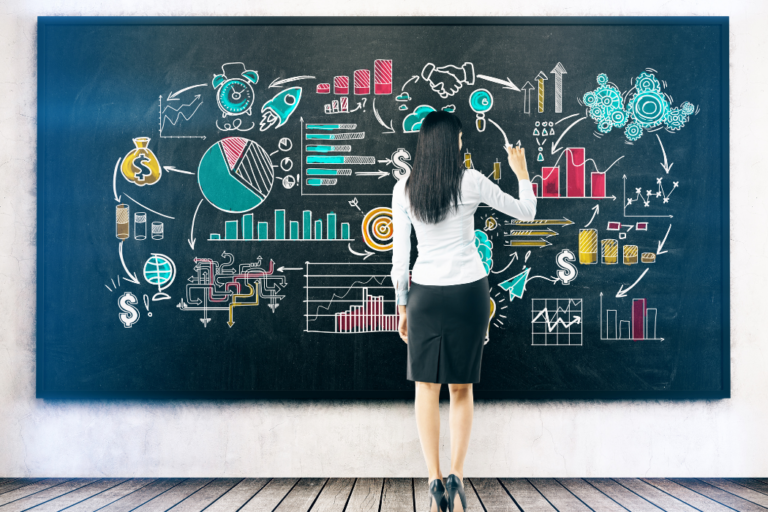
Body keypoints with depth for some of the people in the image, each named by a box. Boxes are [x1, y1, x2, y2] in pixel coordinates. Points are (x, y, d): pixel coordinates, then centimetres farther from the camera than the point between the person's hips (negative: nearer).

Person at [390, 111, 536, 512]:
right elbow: (526, 212, 6)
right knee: (461, 387, 9)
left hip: (425, 293, 0)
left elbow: (399, 253, 0)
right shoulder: (471, 182, -5)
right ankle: (455, 475, 3)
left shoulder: (404, 189, -1)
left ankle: (434, 479, 4)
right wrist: (521, 172, 22)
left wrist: (402, 304, 9)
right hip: (469, 291, 0)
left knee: (427, 386, 7)